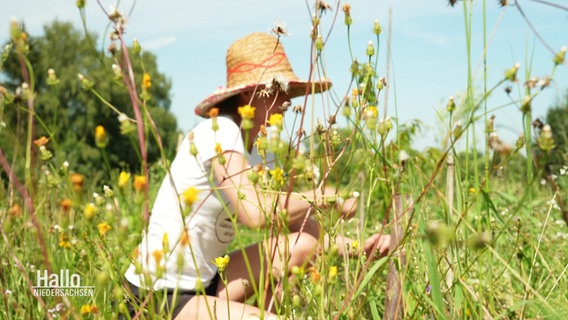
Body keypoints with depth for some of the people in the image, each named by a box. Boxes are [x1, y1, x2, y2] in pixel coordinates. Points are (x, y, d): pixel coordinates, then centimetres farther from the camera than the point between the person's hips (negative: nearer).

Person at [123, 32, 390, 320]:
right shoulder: (219, 131, -16)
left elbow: (301, 225, 6)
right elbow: (256, 212, -29)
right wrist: (323, 198, -17)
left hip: (204, 283, 9)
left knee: (304, 245, -2)